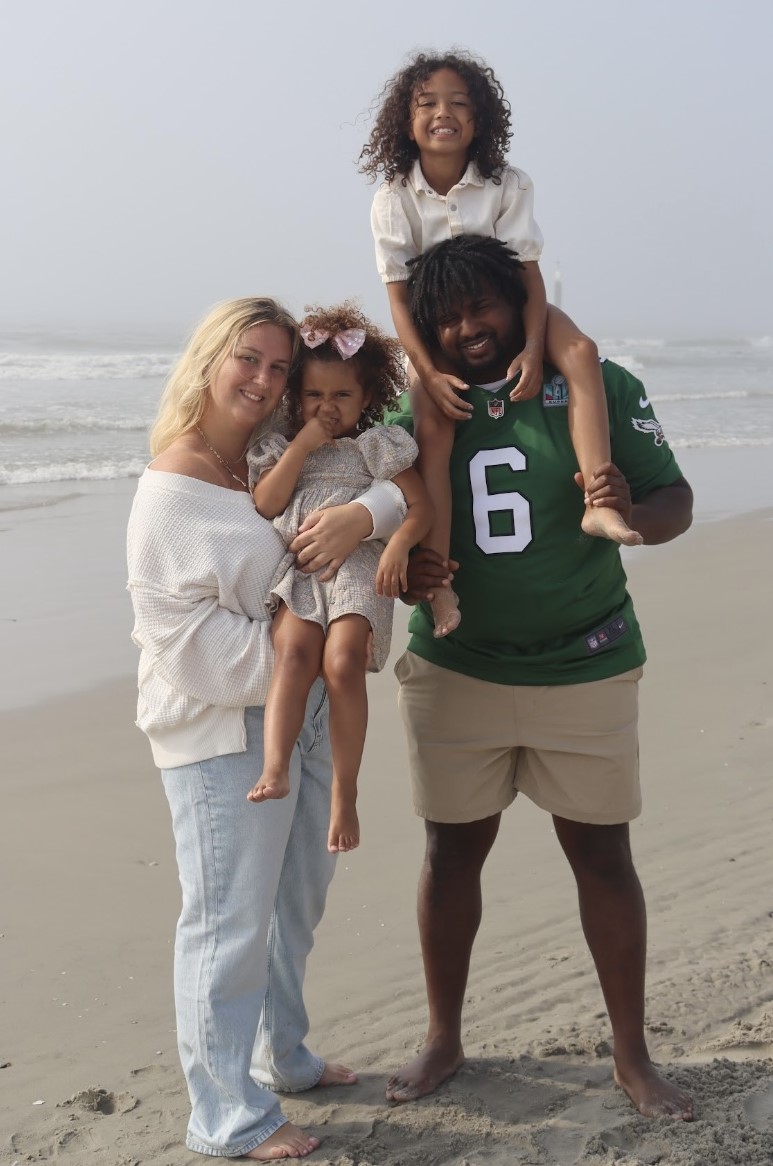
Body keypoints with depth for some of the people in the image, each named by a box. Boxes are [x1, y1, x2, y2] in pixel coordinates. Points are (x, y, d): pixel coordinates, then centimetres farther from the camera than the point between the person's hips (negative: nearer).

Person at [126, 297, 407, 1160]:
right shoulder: (171, 493, -16)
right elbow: (188, 643, -20)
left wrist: (363, 515, -23)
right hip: (222, 733, -8)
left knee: (296, 902, 21)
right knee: (231, 920, 2)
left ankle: (280, 1055, 41)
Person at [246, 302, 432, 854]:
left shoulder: (378, 445, 10)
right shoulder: (281, 446, 18)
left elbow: (421, 505, 4)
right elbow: (265, 506, 3)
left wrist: (399, 545, -15)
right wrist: (301, 447, -1)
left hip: (358, 569, -2)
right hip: (298, 570, 3)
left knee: (342, 662, -25)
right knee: (293, 652, -27)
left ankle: (345, 791, -17)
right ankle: (275, 768, -38)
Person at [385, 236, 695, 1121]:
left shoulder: (601, 388, -6)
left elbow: (675, 501, -4)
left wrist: (632, 512, -27)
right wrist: (398, 569, -16)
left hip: (584, 673, -1)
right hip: (454, 672, 2)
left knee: (603, 856, 7)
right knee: (453, 850, 11)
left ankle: (633, 1055, 22)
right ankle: (443, 1039, 29)